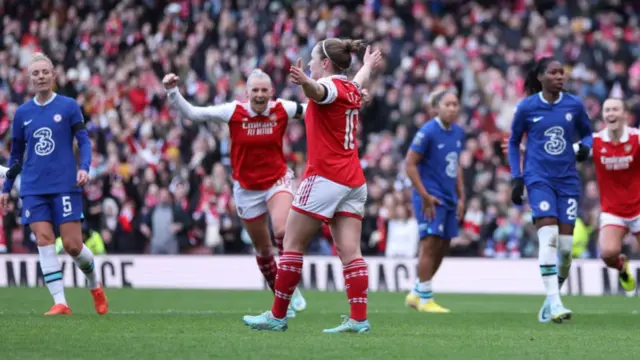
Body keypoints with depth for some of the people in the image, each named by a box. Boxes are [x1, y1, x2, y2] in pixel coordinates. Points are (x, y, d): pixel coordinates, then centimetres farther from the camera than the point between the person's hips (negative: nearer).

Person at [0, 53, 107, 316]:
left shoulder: (68, 106, 0)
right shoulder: (22, 113, 9)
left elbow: (84, 140, 0)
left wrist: (84, 168, -17)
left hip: (65, 185, -3)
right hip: (33, 189, 3)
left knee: (72, 245, -5)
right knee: (44, 241, -8)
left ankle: (95, 284, 24)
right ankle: (59, 302, -7)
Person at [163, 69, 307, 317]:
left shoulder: (282, 110, -9)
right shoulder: (234, 112, -11)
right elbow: (191, 113, -9)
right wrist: (172, 91, -22)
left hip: (277, 180, -1)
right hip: (246, 187, 1)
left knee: (282, 231, -28)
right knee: (262, 248, 9)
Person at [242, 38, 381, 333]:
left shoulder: (330, 86, -10)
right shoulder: (351, 89, 14)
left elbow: (319, 92, -37)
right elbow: (359, 81, 40)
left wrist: (306, 83, -60)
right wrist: (368, 65, 63)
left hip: (324, 178, -8)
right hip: (353, 181, 8)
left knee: (292, 245, -1)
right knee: (350, 251, 0)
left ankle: (277, 316, 2)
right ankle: (359, 319, -9)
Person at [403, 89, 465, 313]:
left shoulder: (458, 132, 10)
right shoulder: (428, 132, -12)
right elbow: (410, 164, -12)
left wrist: (461, 197, 16)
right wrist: (425, 196, -15)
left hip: (449, 199, 8)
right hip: (431, 198, -8)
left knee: (442, 247, 9)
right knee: (430, 244, -11)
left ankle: (416, 293, 20)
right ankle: (425, 299, -6)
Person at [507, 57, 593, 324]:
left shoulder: (574, 105, 2)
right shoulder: (527, 107, -3)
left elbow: (587, 133, 15)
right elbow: (514, 142, 9)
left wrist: (585, 147, -8)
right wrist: (516, 178, 2)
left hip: (567, 180, 3)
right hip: (539, 179, -3)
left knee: (565, 245, 0)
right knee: (549, 236, -20)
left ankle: (551, 300, 20)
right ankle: (554, 302, -22)